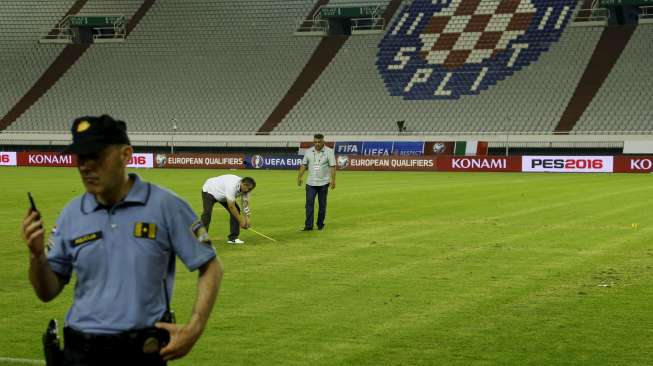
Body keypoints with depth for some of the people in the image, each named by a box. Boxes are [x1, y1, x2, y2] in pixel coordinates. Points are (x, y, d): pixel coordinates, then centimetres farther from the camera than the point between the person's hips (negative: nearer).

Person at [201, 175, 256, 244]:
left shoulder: (245, 187, -18)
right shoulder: (232, 186, -42)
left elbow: (245, 204, -12)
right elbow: (231, 206, -38)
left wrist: (247, 218, -23)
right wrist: (240, 221, -32)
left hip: (223, 196, 7)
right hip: (209, 191, -7)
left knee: (236, 211, -7)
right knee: (207, 213, -25)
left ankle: (233, 238, -3)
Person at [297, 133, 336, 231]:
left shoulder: (329, 152, -4)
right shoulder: (308, 152, 5)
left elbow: (332, 167, -8)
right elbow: (303, 165, 8)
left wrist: (333, 180, -15)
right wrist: (299, 177, 0)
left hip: (323, 183, -2)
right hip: (311, 183, 2)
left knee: (322, 205, 5)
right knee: (309, 203, -7)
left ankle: (320, 224, 16)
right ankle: (308, 225, -7)